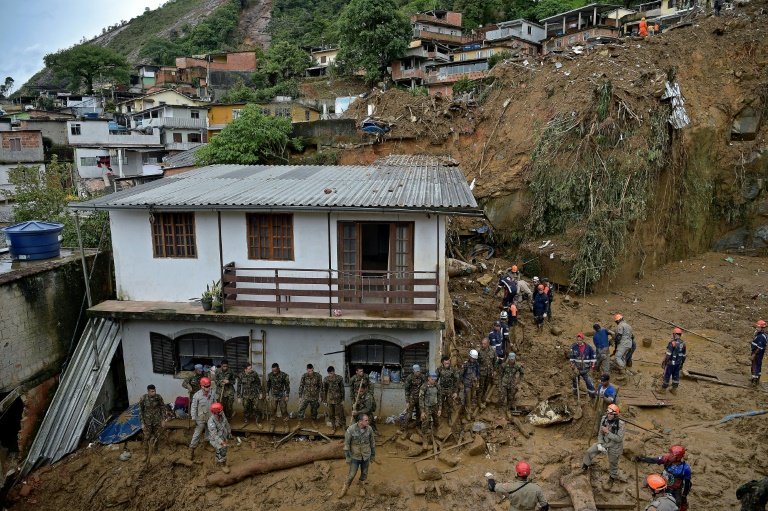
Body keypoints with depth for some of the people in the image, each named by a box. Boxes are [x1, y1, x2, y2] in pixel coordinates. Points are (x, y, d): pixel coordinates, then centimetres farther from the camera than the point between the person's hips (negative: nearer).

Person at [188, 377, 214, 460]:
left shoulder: (211, 394, -7)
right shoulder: (197, 395, -20)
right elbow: (193, 408, -14)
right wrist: (194, 419, -13)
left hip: (210, 418, 4)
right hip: (201, 418, -4)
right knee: (197, 434, 0)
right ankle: (191, 450, 9)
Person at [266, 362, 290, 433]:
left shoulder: (284, 375, -14)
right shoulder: (269, 375, -5)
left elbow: (287, 386, -7)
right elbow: (268, 385, 8)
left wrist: (287, 396, -8)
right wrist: (267, 395, 7)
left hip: (282, 396, -2)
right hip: (273, 396, 2)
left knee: (284, 411, 2)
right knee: (272, 411, 5)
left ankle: (286, 426, 11)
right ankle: (272, 426, 17)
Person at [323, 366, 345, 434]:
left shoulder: (339, 378, -10)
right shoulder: (326, 379, -6)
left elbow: (342, 389, -4)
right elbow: (324, 390, 3)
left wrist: (342, 400, -4)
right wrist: (324, 400, 4)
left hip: (338, 399, -2)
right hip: (330, 399, 2)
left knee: (339, 414, 2)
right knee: (331, 415, 10)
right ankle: (333, 428, 24)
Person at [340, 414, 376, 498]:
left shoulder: (369, 429, -16)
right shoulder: (351, 429, -25)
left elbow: (372, 442, -1)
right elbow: (346, 443, -15)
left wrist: (373, 455, 7)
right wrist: (347, 457, -12)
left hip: (366, 456, 2)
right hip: (355, 456, -2)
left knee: (364, 473, 17)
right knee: (351, 474, 8)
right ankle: (345, 489, 31)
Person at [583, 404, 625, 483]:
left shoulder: (620, 424, -30)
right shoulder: (604, 419, -17)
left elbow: (619, 439, -28)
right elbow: (600, 433, -4)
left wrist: (607, 432, -33)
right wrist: (600, 444, -12)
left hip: (615, 447, -4)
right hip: (604, 443, 4)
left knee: (613, 463, 19)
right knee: (589, 452, 6)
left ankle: (614, 476, 50)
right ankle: (586, 464, 35)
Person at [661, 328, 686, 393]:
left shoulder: (672, 343, -22)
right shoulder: (683, 343, -1)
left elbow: (668, 354, -21)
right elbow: (683, 355, 8)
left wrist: (664, 362, -11)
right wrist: (682, 363, 19)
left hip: (671, 362, -6)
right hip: (678, 363, 6)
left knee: (667, 375, 6)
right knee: (676, 376, 16)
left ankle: (663, 389, 16)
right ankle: (674, 389, 24)